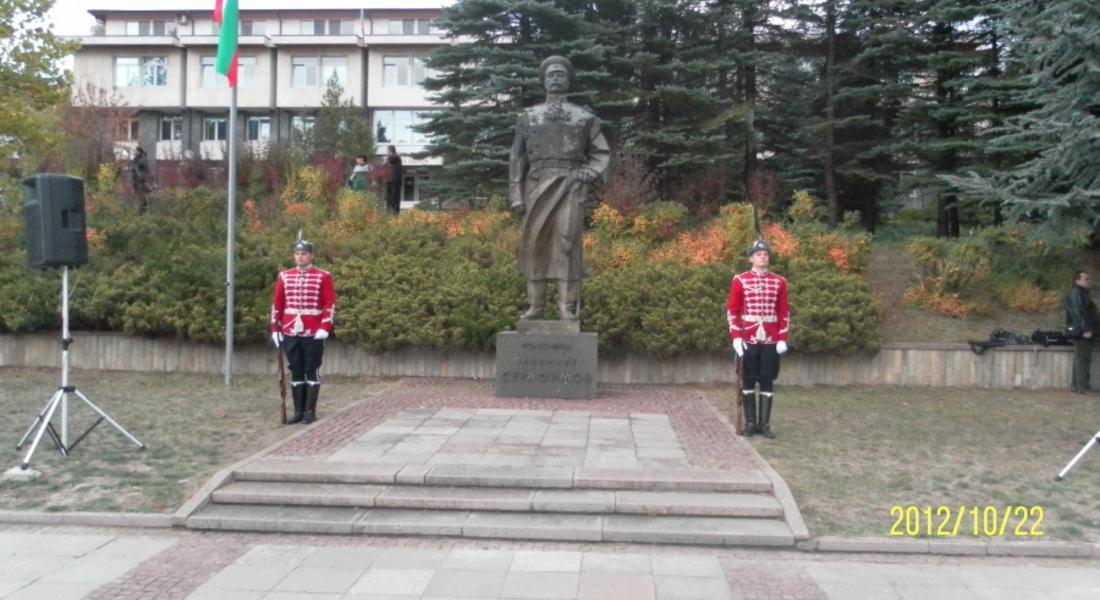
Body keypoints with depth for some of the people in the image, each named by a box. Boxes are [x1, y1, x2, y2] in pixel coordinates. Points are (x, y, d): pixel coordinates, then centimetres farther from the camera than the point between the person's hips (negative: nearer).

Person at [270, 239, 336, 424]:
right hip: (290, 333, 4)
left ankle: (310, 412, 6)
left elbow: (330, 304, -5)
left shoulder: (323, 277, -2)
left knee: (312, 372, 1)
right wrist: (275, 328, 7)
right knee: (296, 372, 8)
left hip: (313, 333, -4)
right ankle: (298, 411, 14)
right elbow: (277, 304, 11)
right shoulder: (284, 276, 9)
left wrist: (325, 328, -13)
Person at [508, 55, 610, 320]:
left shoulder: (585, 117, 12)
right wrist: (516, 196, 1)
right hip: (538, 185, 2)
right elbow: (517, 159, 11)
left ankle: (567, 307, -10)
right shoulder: (527, 117, 15)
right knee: (534, 243, -1)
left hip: (570, 186, -2)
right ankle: (535, 304, 6)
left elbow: (602, 153, 15)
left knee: (567, 243, -10)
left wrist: (591, 173, -6)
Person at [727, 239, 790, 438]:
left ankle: (764, 424, 9)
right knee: (748, 382, 4)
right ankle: (750, 423, 12)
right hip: (748, 340, -1)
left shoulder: (779, 282, 6)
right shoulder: (739, 280, 0)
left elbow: (784, 312, 7)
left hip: (771, 341, 2)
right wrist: (736, 337, -9)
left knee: (767, 382, 4)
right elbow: (732, 310, -1)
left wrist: (783, 338, 0)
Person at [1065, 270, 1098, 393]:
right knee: (1083, 359, -11)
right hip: (1080, 331, -11)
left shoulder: (1082, 293, 21)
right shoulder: (1076, 293, -13)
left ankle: (1075, 385, 20)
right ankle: (1083, 388, -12)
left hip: (1082, 332, 11)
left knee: (1081, 359, 14)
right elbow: (1079, 313, -22)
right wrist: (1086, 329, -26)